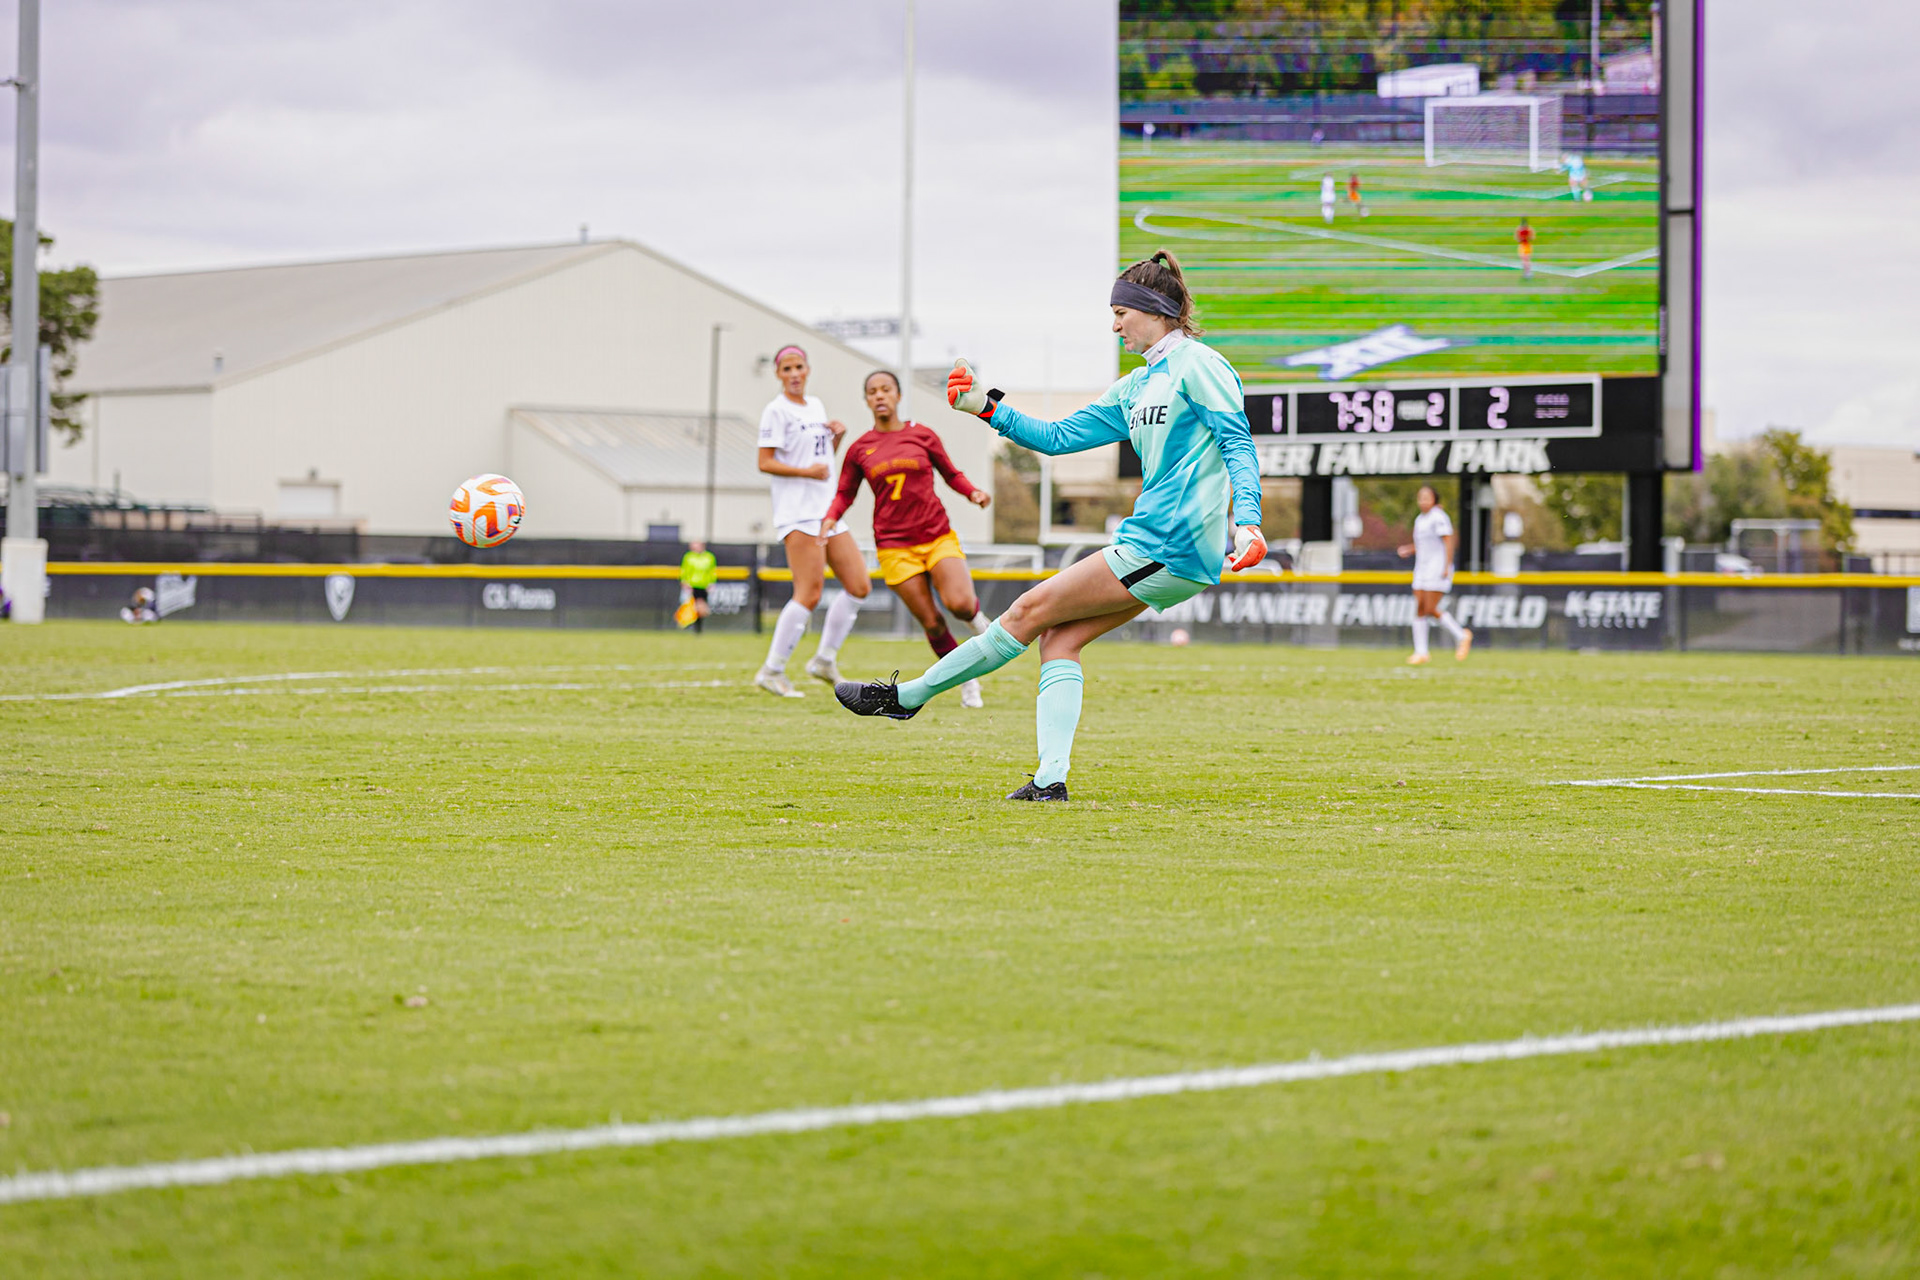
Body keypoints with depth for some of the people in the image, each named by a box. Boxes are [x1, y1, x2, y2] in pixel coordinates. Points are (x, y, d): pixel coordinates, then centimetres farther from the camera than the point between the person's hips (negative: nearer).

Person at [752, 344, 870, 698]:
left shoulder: (816, 406, 17)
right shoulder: (777, 410, -5)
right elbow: (765, 462, -11)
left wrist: (838, 436, 7)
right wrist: (807, 471, -23)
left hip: (827, 510, 8)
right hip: (797, 513, -8)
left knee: (858, 586, 5)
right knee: (809, 593, -15)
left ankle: (824, 660, 15)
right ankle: (772, 671, -8)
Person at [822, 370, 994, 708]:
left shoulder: (922, 435, 5)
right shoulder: (859, 449, 6)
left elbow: (951, 474, 15)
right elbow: (845, 493, 16)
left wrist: (974, 492, -4)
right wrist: (831, 517, -5)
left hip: (938, 536, 0)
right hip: (895, 546, 0)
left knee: (958, 603, -24)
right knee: (931, 623, -5)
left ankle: (975, 615, 13)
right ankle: (967, 680, 14)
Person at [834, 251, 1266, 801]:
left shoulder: (1197, 364, -6)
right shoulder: (1137, 386, 22)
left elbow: (1238, 442, -13)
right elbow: (1059, 436, 22)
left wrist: (1247, 522, -26)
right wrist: (987, 407, 12)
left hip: (1170, 547, -9)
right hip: (1151, 545, 9)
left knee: (1032, 611, -4)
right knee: (1059, 637, 1)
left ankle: (908, 695, 5)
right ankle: (1051, 778, -5)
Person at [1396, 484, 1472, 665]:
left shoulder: (1438, 517, -11)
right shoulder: (1420, 519, 15)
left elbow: (1448, 542, -14)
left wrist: (1447, 567, -20)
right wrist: (1409, 550, 7)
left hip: (1438, 568, -8)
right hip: (1422, 569, 8)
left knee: (1431, 610, -10)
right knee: (1419, 609, 0)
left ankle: (1461, 636, 6)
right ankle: (1421, 653, 2)